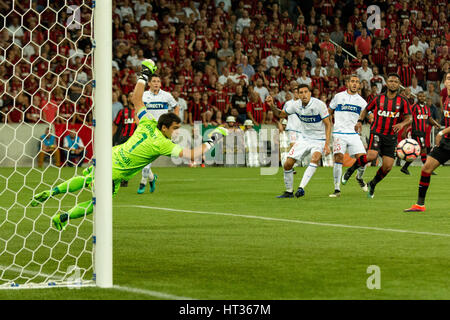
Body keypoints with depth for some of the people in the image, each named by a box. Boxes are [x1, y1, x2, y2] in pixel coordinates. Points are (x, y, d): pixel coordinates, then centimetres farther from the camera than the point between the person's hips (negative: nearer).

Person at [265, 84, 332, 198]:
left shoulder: (319, 105, -18)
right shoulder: (296, 106, -4)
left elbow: (328, 124, -14)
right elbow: (281, 114, 12)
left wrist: (327, 144, -21)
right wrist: (272, 106, -8)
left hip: (319, 140, -5)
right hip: (305, 139, 5)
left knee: (315, 159, -34)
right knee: (288, 164, -3)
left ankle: (301, 188, -39)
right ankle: (289, 192, 16)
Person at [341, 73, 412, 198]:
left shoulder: (403, 101, 3)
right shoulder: (378, 98, 4)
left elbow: (409, 118, -2)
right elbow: (366, 110, 17)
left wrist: (402, 124, -24)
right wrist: (360, 121, 0)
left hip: (391, 136, 2)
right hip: (376, 133, -2)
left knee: (388, 166, -4)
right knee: (371, 156, -29)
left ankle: (372, 184, 23)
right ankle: (351, 169, -3)